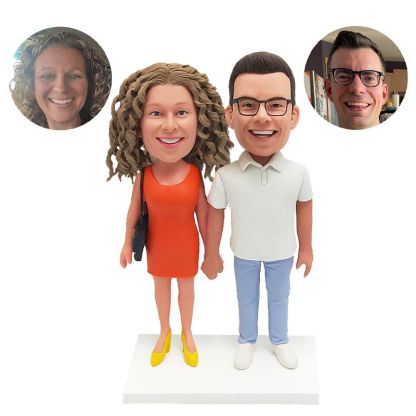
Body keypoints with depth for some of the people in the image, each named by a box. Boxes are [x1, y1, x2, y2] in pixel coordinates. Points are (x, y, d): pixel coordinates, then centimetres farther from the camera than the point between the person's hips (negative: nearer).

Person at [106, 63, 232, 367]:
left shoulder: (195, 175, -22)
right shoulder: (143, 174, -19)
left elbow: (203, 215, -10)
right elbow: (135, 210, -3)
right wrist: (127, 243, 6)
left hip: (186, 244, -1)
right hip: (157, 243, 1)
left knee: (186, 287, 20)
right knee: (161, 286, 22)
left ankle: (187, 334, 44)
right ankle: (165, 332, 47)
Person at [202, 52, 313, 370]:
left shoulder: (298, 173, -22)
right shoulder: (226, 176, -25)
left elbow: (304, 209, -5)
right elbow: (215, 215, -10)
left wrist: (306, 248, 6)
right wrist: (212, 255, 0)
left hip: (282, 253, 1)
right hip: (244, 254, 0)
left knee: (279, 298, 24)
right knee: (247, 299, 24)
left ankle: (280, 340, 50)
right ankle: (246, 341, 49)